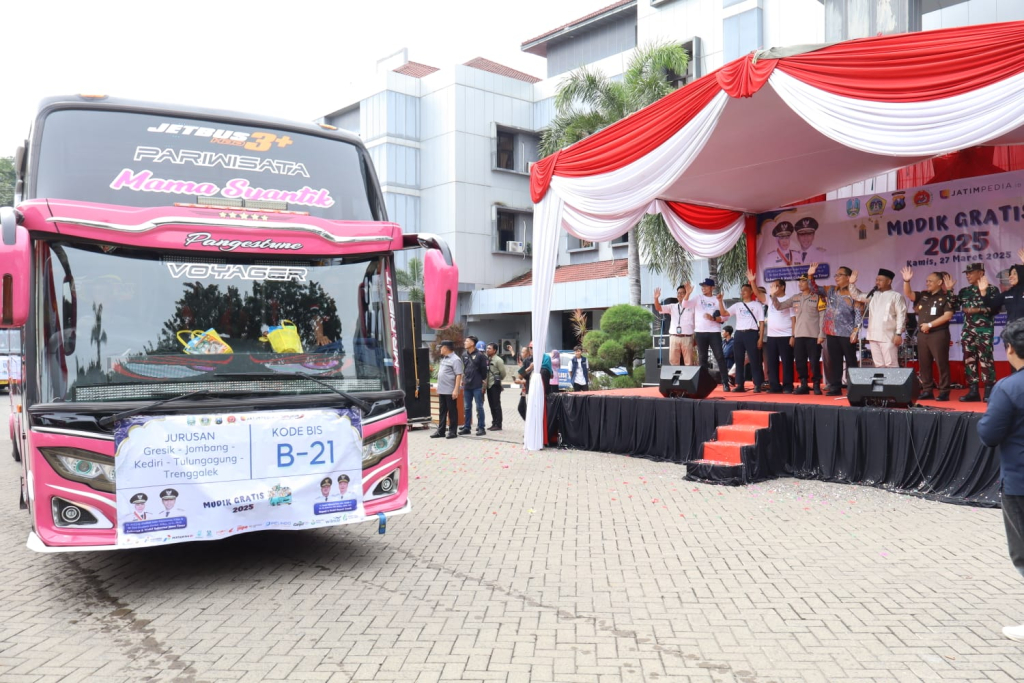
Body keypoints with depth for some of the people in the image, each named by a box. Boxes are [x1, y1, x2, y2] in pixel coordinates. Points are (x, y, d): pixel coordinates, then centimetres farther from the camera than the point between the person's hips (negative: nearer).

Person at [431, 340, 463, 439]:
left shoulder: (455, 360, -13)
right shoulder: (444, 358, 16)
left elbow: (458, 375, -18)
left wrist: (456, 390, -23)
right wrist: (439, 388, 20)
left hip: (450, 391, -9)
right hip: (441, 390, 9)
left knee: (452, 411, 1)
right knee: (442, 411, 11)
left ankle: (453, 431, 7)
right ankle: (440, 431, 16)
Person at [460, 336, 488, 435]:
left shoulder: (480, 356, -6)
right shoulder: (465, 355, 11)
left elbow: (484, 371, -5)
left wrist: (483, 384, -5)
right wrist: (463, 380, 13)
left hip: (477, 386, -6)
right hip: (467, 386, 6)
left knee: (479, 407, 0)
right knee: (467, 408, 10)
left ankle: (481, 428, 4)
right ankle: (467, 427, 17)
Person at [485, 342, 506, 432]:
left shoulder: (498, 360, -10)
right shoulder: (487, 359, 11)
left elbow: (503, 373, -9)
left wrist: (498, 379, 4)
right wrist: (485, 381, 9)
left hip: (495, 385, -7)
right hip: (489, 385, 7)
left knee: (496, 405, -4)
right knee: (491, 405, 11)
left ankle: (498, 425, 0)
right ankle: (494, 423, 17)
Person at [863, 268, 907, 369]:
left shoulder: (896, 296, -1)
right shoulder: (873, 295, 16)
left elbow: (901, 316, -6)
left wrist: (898, 334, -13)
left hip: (888, 336, -6)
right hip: (873, 336, 6)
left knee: (891, 365, -8)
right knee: (878, 365, 8)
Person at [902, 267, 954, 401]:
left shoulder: (945, 297, -4)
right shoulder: (922, 296, 13)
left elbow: (948, 315, -13)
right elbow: (908, 294, 5)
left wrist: (930, 325, -14)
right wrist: (906, 281, -12)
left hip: (938, 334, -6)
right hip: (922, 334, 6)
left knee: (941, 363, -4)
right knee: (924, 364, 8)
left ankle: (944, 392, 0)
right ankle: (927, 391, 14)